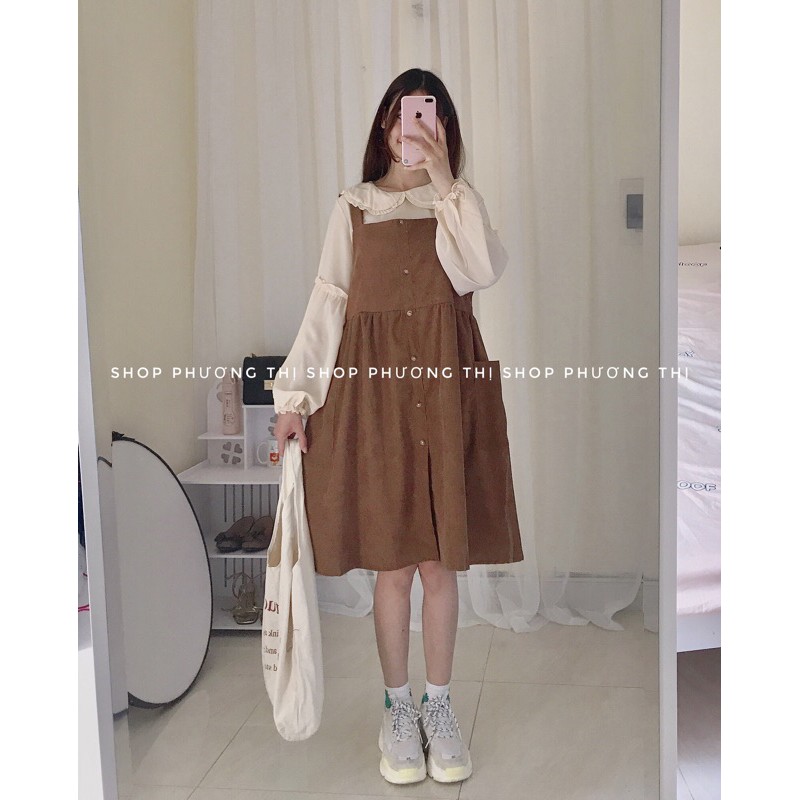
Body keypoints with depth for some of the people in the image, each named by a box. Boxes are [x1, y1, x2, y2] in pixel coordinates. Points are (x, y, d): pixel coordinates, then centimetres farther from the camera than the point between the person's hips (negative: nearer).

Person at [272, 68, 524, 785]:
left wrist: (442, 178, -10)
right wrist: (295, 395, -2)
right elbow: (326, 302, 5)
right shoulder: (354, 208, 10)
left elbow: (486, 270, -11)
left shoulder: (462, 203, 10)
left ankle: (439, 705, 23)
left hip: (449, 389, 0)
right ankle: (398, 706, 23)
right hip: (372, 387, 0)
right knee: (392, 562, 5)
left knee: (441, 560, 5)